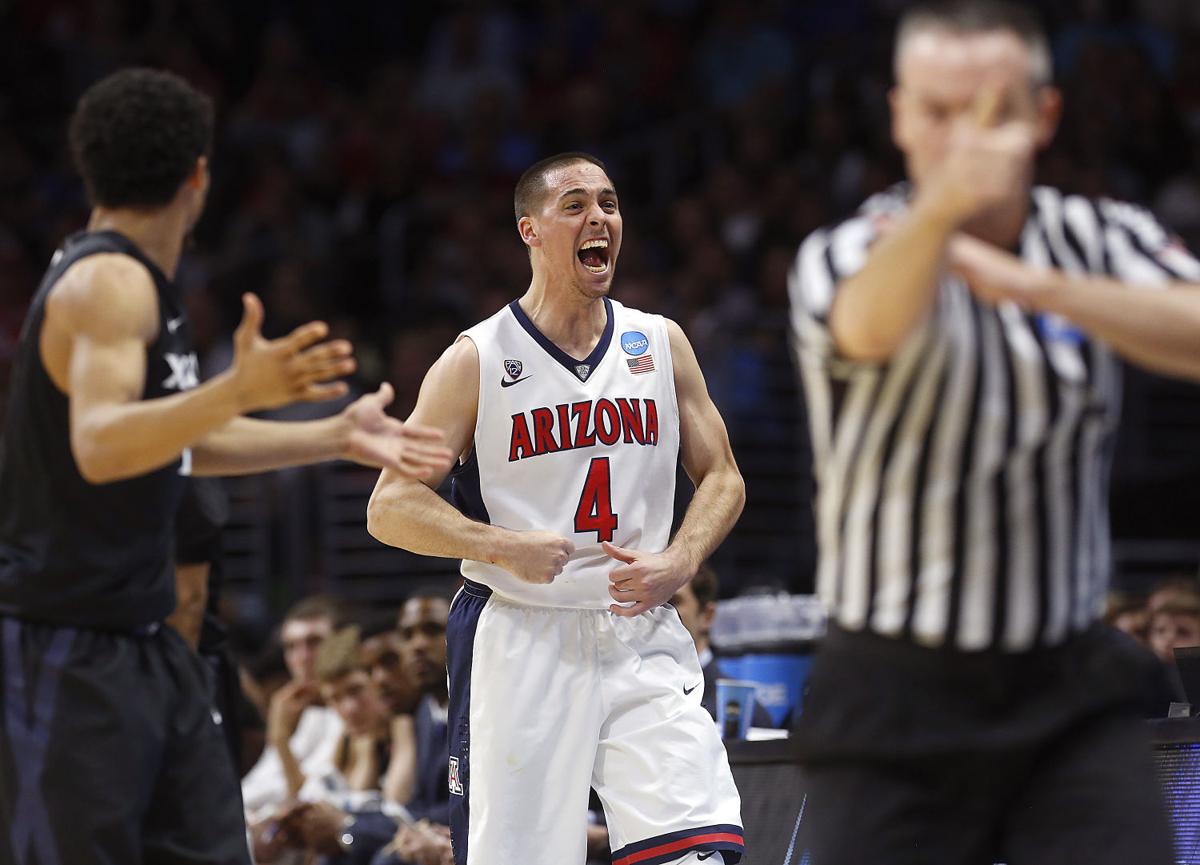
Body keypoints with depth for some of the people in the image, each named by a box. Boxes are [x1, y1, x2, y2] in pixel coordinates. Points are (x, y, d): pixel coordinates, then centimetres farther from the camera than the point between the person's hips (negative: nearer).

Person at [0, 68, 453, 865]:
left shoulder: (140, 283, 13)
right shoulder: (108, 283, -16)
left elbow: (172, 438, 26)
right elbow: (98, 447, -31)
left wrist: (336, 436, 24)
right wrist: (239, 392, -44)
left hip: (141, 642, 10)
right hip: (69, 649, -10)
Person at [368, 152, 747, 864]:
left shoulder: (661, 344, 8)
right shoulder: (477, 360, -1)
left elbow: (722, 478, 14)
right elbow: (392, 508, -2)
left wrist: (679, 563, -6)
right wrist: (505, 547, -18)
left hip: (640, 637, 2)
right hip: (520, 641, -2)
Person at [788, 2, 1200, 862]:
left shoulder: (1103, 242, 3)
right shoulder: (844, 256, -7)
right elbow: (868, 327, -32)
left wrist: (1040, 286, -31)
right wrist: (941, 208, -54)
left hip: (1073, 699, 2)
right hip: (895, 708, -2)